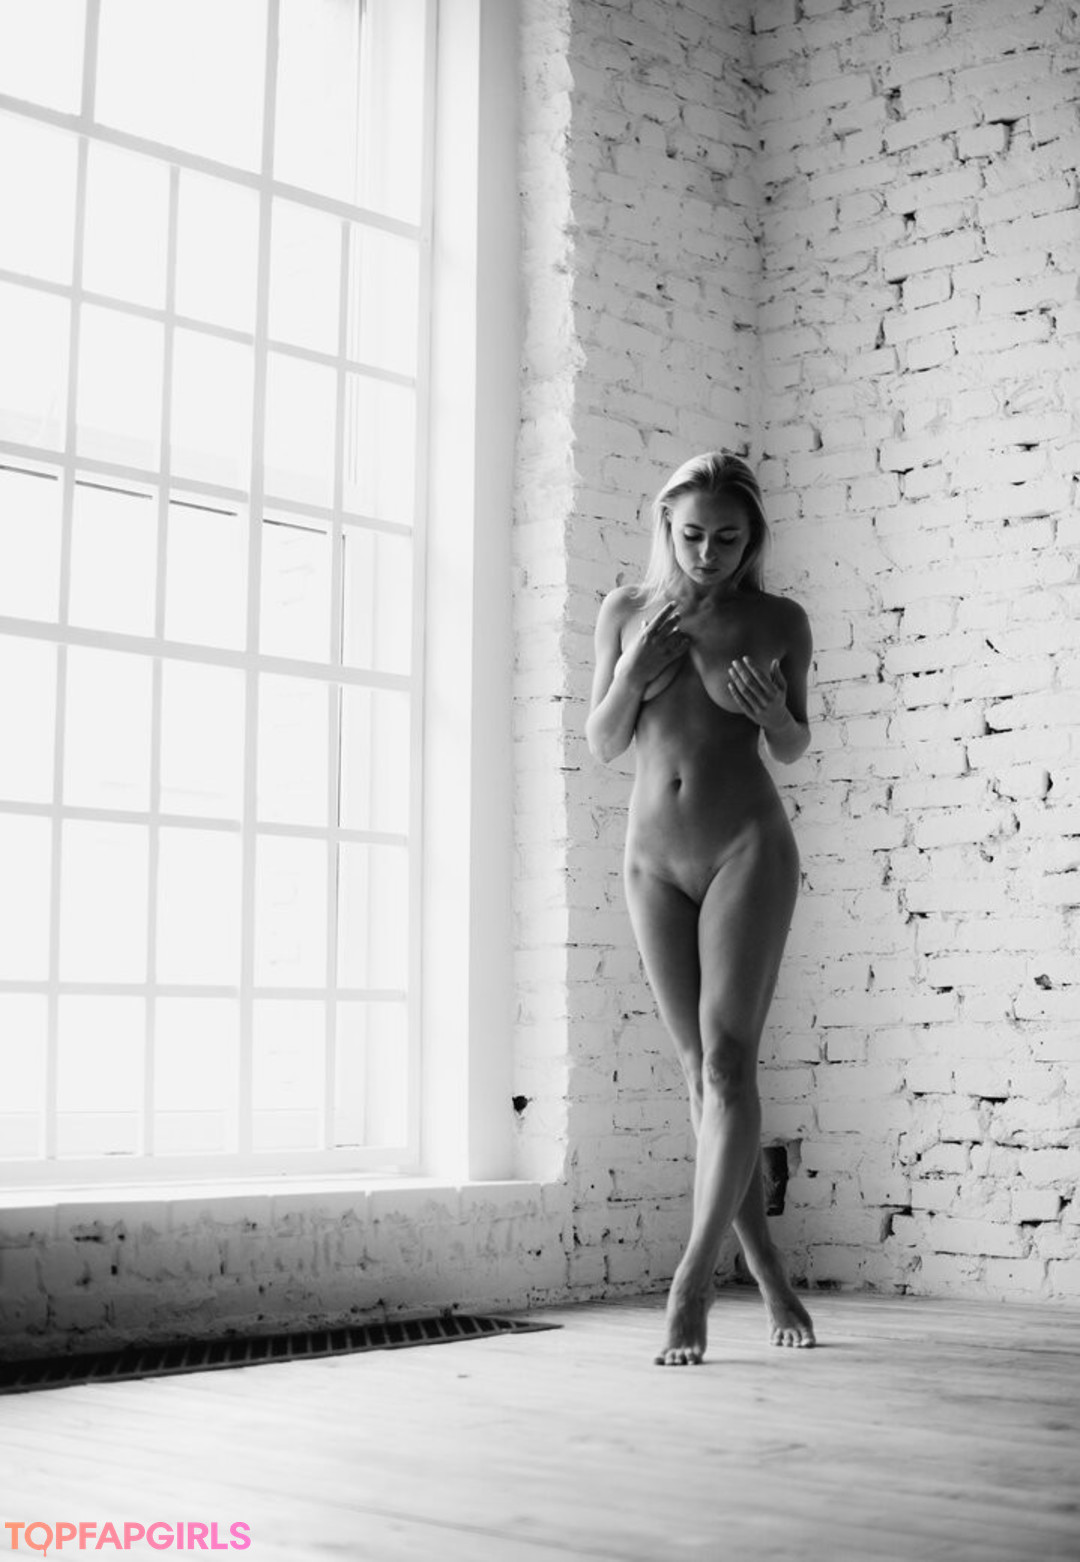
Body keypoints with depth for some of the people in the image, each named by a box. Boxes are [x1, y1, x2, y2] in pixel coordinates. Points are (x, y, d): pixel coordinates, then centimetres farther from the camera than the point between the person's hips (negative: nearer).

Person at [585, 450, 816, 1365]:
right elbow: (602, 747, 8)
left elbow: (793, 750, 9)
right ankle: (769, 1274, 15)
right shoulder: (626, 613, 5)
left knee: (727, 1058, -14)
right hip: (655, 860, 3)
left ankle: (693, 1277, -14)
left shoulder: (779, 623, 0)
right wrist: (633, 674, -9)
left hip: (749, 850, -3)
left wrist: (772, 711, -13)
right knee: (703, 1070, 4)